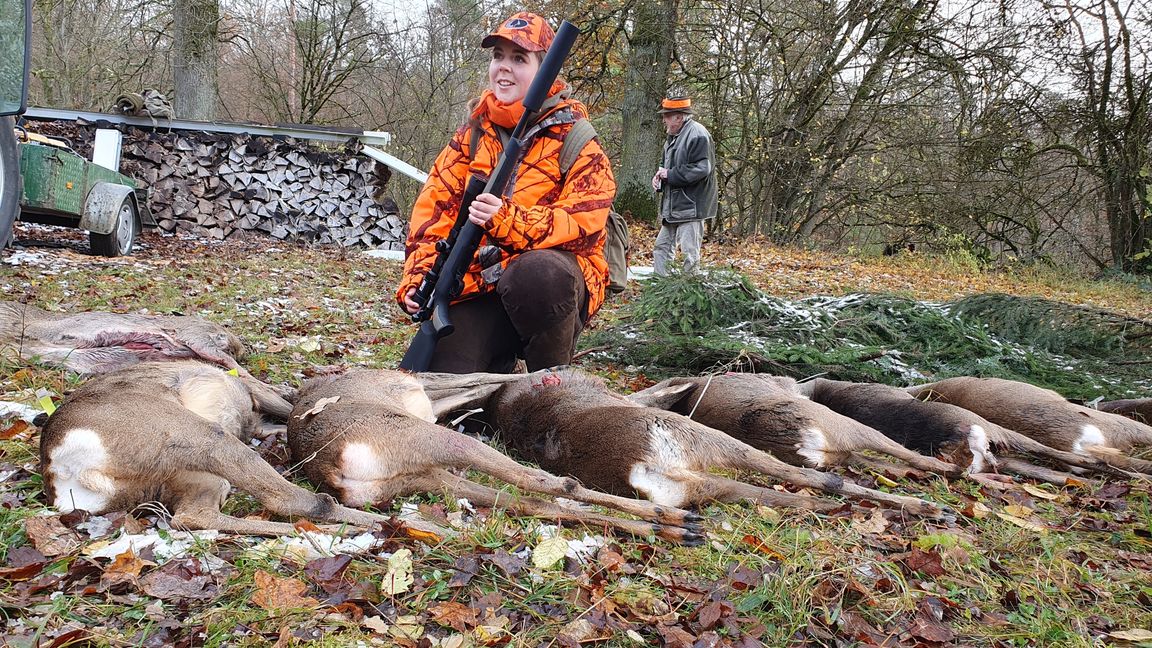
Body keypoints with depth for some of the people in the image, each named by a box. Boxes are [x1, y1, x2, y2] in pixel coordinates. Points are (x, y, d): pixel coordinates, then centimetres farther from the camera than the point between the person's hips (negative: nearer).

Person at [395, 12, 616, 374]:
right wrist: (417, 279, -8)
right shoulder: (470, 137, 13)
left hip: (553, 285, -3)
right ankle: (500, 364, 19)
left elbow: (583, 223, -16)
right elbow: (433, 209, 8)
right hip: (477, 285, 3)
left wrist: (506, 219, -31)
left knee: (537, 271, -40)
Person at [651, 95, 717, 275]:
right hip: (672, 206, 10)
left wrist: (670, 174, -17)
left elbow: (701, 169, -23)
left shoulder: (698, 135, -14)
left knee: (690, 253, -6)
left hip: (690, 206, -10)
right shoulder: (673, 137, 16)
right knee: (662, 247, 13)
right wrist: (660, 177, 5)